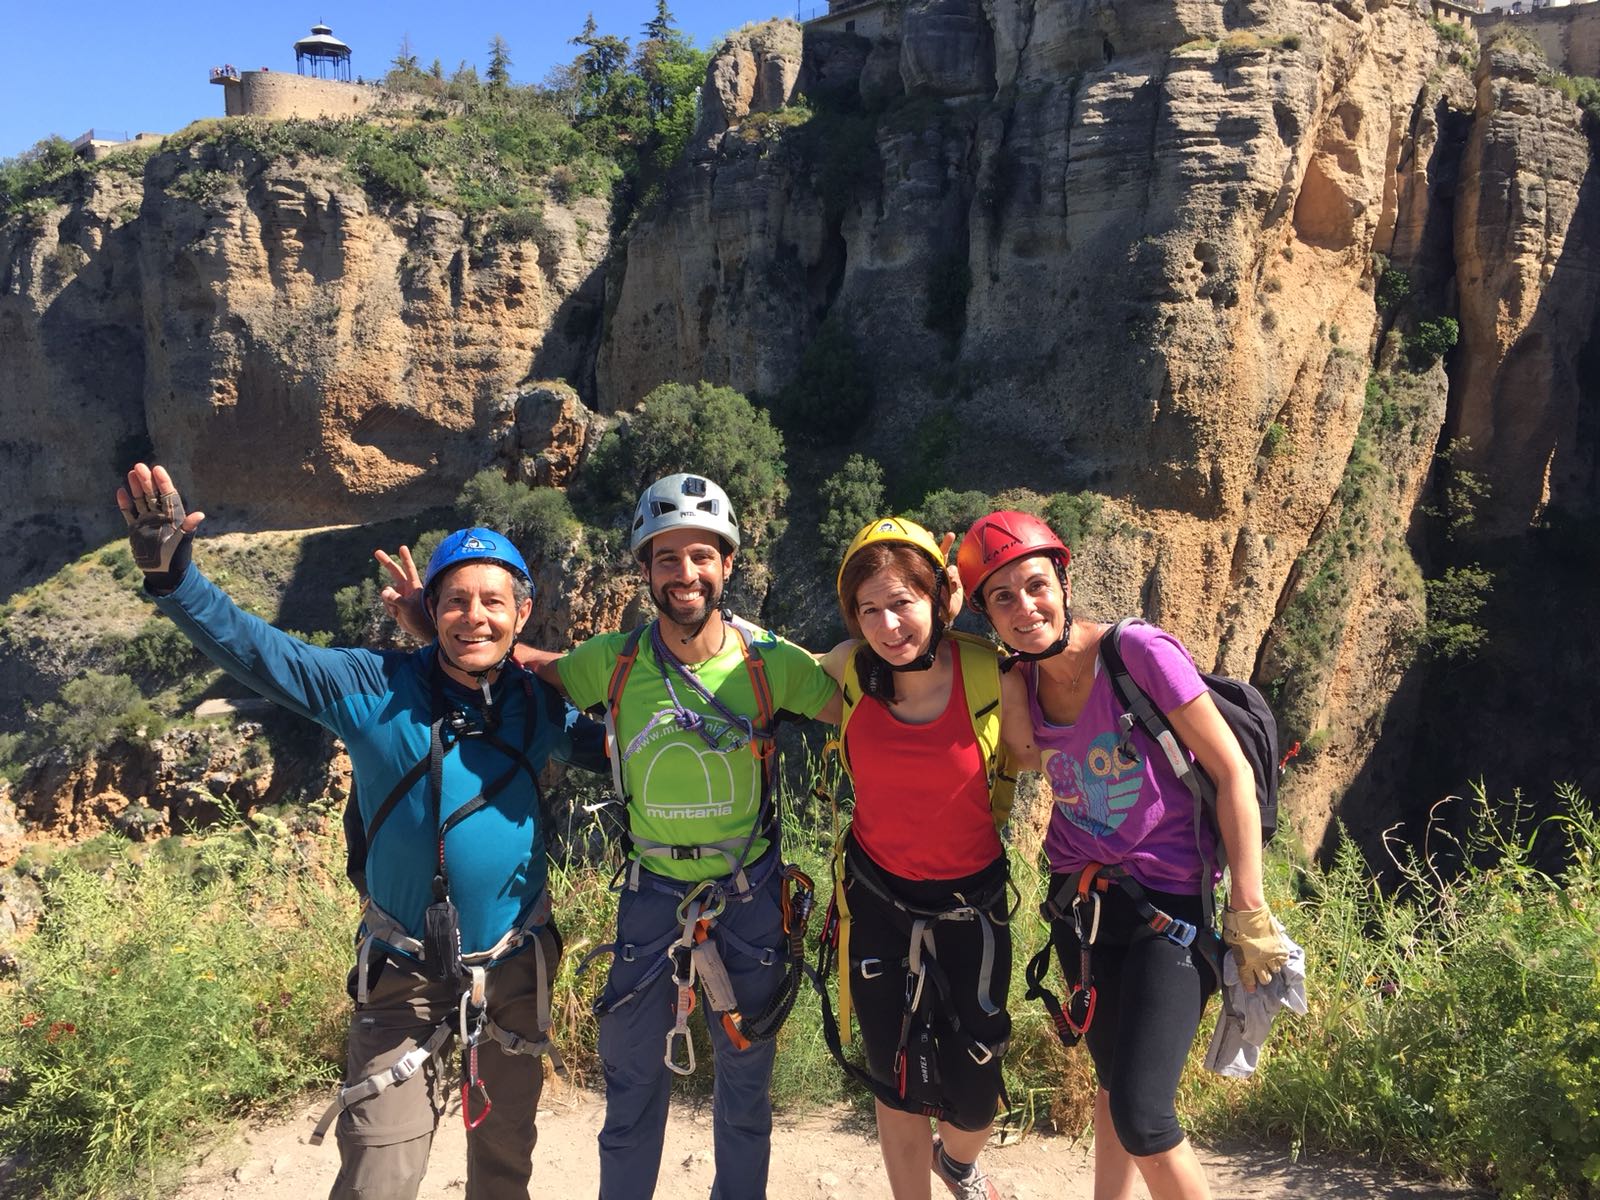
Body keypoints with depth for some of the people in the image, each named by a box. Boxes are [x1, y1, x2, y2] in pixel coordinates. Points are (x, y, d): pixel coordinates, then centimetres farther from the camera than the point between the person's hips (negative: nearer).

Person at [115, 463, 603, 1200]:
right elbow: (255, 650, -18)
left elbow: (595, 746, 15)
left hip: (514, 966, 3)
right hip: (403, 973, -2)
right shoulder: (375, 690, -12)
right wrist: (171, 576, -32)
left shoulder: (538, 704, -4)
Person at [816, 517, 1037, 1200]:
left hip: (971, 906, -1)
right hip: (877, 903, 1)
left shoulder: (992, 674, -18)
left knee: (974, 1099, 9)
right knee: (897, 1085, 13)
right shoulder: (849, 669, -12)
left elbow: (1034, 756, -2)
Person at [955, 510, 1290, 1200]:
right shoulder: (1017, 685, 0)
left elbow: (1233, 772, -13)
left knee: (1142, 1118, -9)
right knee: (1113, 1082, 20)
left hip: (1170, 903, -5)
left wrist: (1248, 910, -13)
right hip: (1080, 902, 5)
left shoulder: (1139, 651, -17)